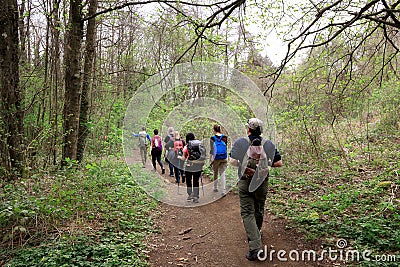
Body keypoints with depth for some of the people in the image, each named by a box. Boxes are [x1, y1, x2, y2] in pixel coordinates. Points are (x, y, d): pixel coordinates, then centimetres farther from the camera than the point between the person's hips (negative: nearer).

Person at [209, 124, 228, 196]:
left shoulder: (212, 138, -7)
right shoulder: (224, 137, -1)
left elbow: (211, 149, -5)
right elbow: (226, 147, 5)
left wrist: (210, 159, 4)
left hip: (216, 158, -1)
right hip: (224, 158, 1)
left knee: (215, 173, 17)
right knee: (222, 174, 1)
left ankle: (215, 188, 30)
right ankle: (223, 191, -9)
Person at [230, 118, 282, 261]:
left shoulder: (240, 142, -8)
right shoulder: (269, 144, 0)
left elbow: (233, 161, -11)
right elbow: (279, 163, 0)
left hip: (245, 182, -3)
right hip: (262, 183, 3)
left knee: (247, 213, 0)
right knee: (259, 210, 22)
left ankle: (255, 248, -9)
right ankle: (257, 233, 45)